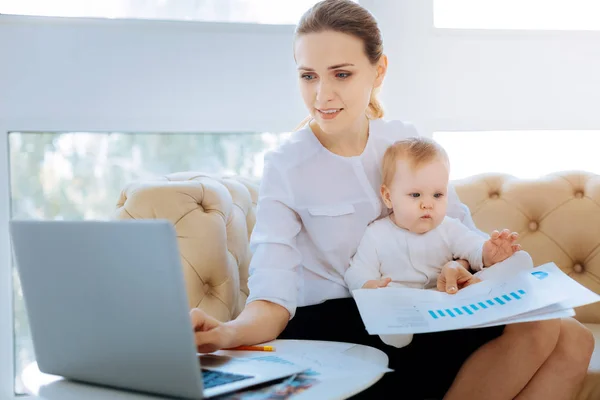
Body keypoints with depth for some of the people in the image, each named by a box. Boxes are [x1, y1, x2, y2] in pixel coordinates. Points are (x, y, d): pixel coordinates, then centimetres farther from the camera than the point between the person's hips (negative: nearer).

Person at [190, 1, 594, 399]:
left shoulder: (406, 141, 3)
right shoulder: (285, 167, -9)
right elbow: (273, 297, -18)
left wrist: (462, 268, -14)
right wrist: (231, 332, -41)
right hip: (332, 326, -5)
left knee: (571, 338, -17)